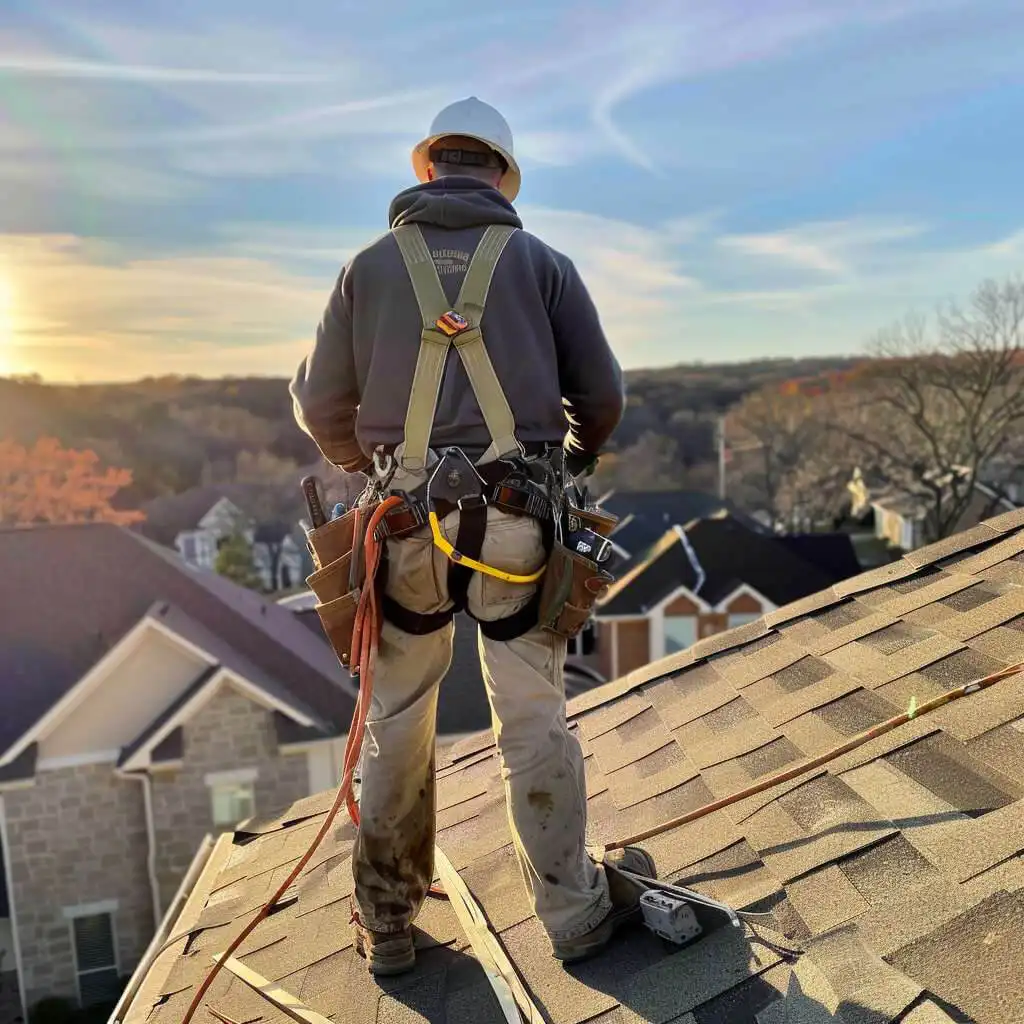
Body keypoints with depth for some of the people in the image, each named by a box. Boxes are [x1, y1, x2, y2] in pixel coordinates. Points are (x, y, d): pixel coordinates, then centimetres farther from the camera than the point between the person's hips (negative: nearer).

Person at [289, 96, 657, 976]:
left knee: (397, 721, 15)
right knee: (534, 719, 10)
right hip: (514, 522, 0)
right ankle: (575, 910, 23)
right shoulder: (543, 263, 8)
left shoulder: (372, 265, 9)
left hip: (407, 522, 1)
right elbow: (602, 396, 8)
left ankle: (387, 924, 26)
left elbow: (320, 403, 8)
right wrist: (577, 458, 30)